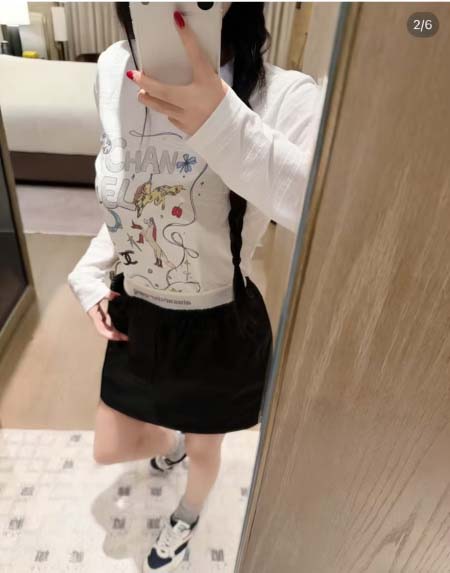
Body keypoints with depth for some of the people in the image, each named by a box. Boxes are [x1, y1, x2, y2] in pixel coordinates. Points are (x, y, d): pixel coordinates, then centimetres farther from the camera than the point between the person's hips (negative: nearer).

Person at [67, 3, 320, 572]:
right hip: (136, 317, 5)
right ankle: (172, 442, 63)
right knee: (109, 450, 25)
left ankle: (187, 516, 65)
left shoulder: (281, 96, -24)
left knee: (205, 449, 25)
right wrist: (91, 275, -3)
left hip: (220, 329, -4)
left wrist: (224, 125, -52)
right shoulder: (114, 70, -7)